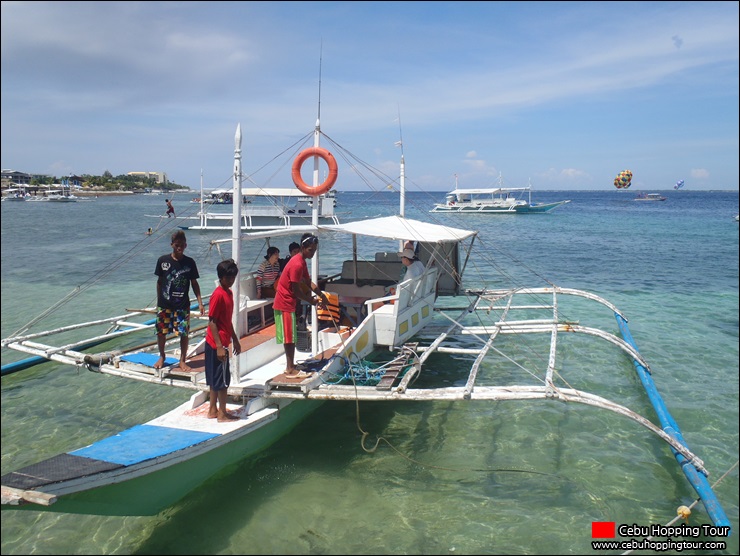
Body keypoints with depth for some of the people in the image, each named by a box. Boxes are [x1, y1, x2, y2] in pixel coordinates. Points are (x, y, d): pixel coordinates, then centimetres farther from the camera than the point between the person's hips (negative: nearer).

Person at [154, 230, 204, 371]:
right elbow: (159, 281, 6)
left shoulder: (189, 262, -3)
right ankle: (161, 357, 32)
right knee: (161, 332, 8)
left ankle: (182, 361, 15)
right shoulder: (163, 260, -3)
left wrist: (200, 302, -4)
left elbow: (194, 283, 2)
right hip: (164, 304, 1)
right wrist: (158, 301, 8)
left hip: (183, 305, -1)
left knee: (184, 333, -1)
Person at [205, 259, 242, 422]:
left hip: (222, 343, 9)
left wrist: (235, 340, 21)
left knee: (216, 378, 15)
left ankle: (213, 410, 24)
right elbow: (212, 322, -19)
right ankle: (222, 414, 7)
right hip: (217, 344, -9)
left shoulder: (229, 293, 10)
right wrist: (219, 347, -21)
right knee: (223, 379, -2)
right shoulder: (218, 295, -18)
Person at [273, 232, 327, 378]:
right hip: (285, 304, -10)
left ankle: (290, 366, 23)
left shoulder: (302, 261, 10)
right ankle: (291, 370, 2)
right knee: (289, 338, -4)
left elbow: (308, 281, 17)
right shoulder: (297, 264, -22)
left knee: (291, 337, 15)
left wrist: (321, 294, 4)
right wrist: (311, 300, -8)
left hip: (288, 303, 10)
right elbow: (296, 290, -21)